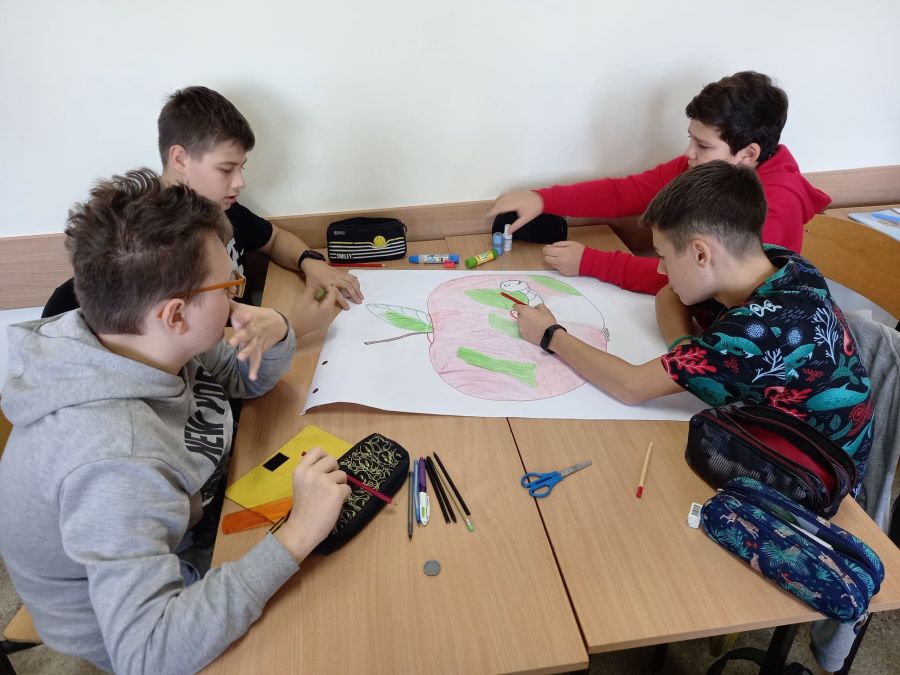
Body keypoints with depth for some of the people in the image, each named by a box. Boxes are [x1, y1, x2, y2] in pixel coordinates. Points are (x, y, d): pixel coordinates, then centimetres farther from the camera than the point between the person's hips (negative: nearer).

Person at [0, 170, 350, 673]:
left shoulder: (140, 341, -17)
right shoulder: (114, 459, -41)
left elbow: (248, 379, -1)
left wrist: (275, 332, -23)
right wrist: (297, 535, -43)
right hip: (129, 630, -6)